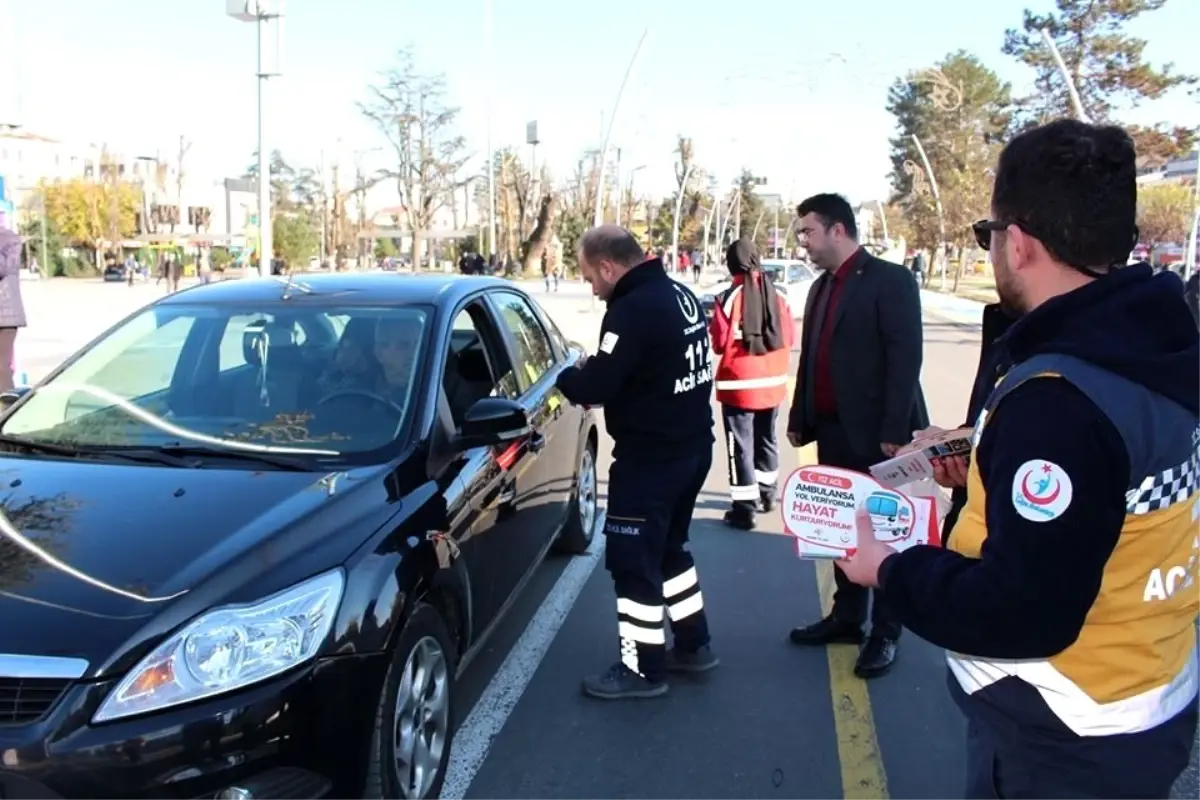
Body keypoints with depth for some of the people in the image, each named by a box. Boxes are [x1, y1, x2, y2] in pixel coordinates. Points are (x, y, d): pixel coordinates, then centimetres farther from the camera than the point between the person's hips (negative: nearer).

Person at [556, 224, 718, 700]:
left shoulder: (632, 310, -22)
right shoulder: (681, 295, 9)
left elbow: (596, 385, -25)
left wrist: (566, 378, -3)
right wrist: (595, 379, 6)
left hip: (650, 458, -10)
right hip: (692, 446, 10)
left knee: (633, 560, 3)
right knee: (668, 549, 23)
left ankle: (643, 669, 14)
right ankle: (693, 645, 33)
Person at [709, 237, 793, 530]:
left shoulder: (729, 298, -15)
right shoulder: (777, 296, 2)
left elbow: (720, 343, -14)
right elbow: (788, 338, 7)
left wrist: (713, 328, 6)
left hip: (740, 385, -6)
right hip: (772, 383, 6)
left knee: (741, 445, 0)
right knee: (766, 439, 21)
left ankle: (745, 507, 0)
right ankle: (766, 493, 37)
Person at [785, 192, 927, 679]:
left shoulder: (890, 280, -10)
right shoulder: (821, 287, 14)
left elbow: (905, 358, -16)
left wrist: (895, 431, -21)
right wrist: (799, 419, 12)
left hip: (876, 432, -7)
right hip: (832, 431, 7)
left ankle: (885, 634, 18)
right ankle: (846, 617, 29)